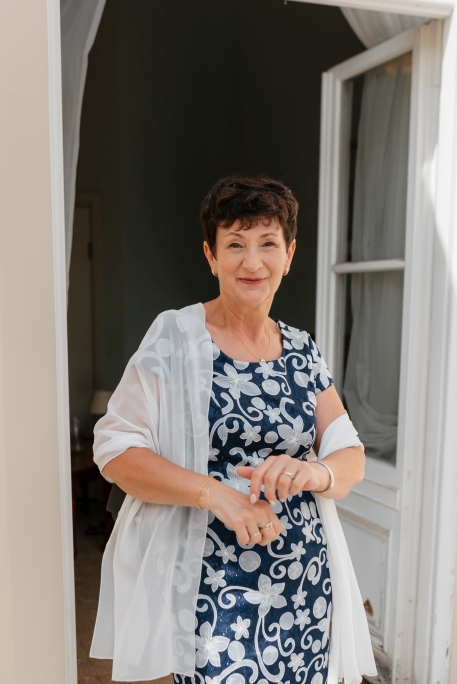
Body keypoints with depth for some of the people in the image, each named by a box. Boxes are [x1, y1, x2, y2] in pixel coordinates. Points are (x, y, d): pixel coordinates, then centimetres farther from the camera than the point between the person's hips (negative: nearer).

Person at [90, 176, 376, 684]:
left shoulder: (302, 350, 6)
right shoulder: (177, 338, -8)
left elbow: (352, 456, 5)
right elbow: (114, 450, -12)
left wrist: (317, 472, -18)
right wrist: (214, 491, -23)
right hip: (212, 590, -4)